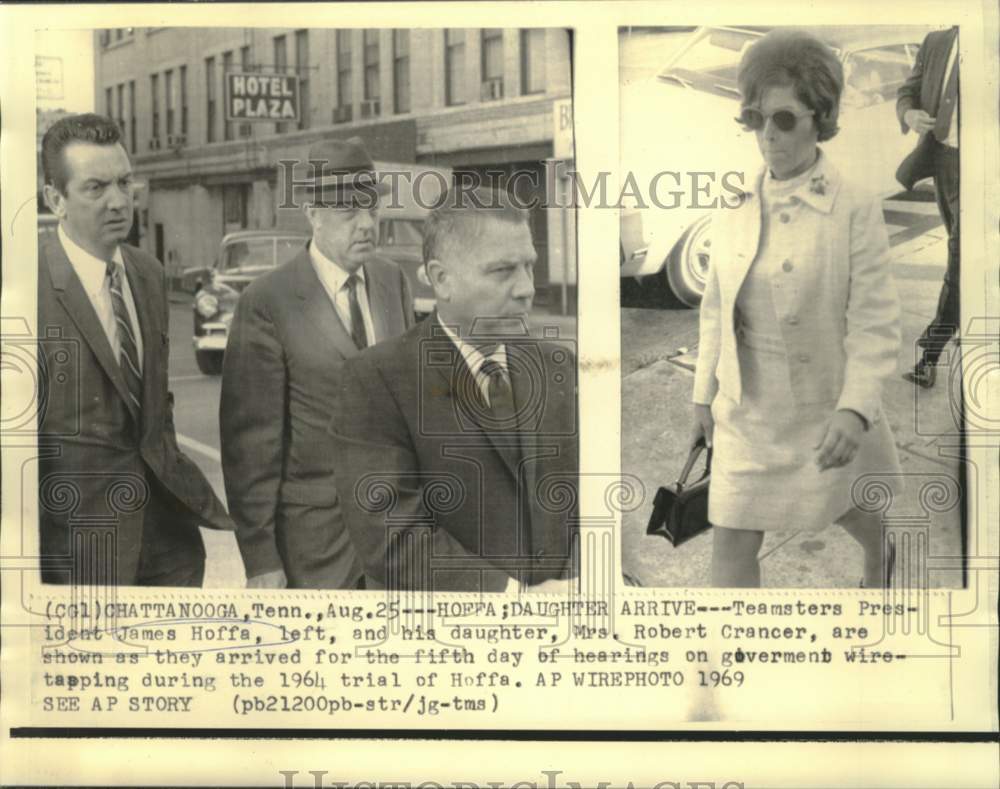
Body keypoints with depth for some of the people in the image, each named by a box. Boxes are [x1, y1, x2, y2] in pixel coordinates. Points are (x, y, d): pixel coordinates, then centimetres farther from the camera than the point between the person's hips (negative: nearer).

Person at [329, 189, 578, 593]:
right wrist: (514, 592, -25)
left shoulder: (557, 366, 1)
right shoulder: (376, 380, -15)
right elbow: (393, 535, -22)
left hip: (555, 586, 5)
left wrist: (577, 578, -15)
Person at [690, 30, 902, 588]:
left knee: (856, 513, 23)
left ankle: (882, 559, 60)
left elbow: (876, 323, -17)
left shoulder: (855, 209, -16)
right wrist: (705, 393, 9)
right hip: (747, 410, 3)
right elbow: (717, 307, 7)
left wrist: (855, 409, -28)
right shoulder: (736, 205, -2)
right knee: (731, 547, 3)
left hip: (825, 407, -3)